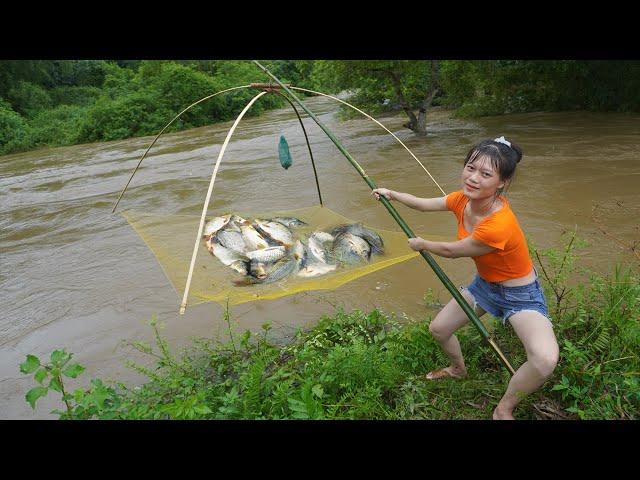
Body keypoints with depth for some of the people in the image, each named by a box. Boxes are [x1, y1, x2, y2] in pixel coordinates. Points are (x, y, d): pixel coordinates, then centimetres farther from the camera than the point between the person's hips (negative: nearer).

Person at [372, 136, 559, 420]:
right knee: (438, 329, 15)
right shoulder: (463, 198, -15)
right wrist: (392, 194, 6)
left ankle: (503, 409, -2)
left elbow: (451, 251, -21)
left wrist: (421, 245, -4)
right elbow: (424, 204, 6)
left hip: (520, 295, -7)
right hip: (484, 284, 7)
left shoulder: (499, 225, -38)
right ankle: (458, 369, 47)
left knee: (545, 360, -31)